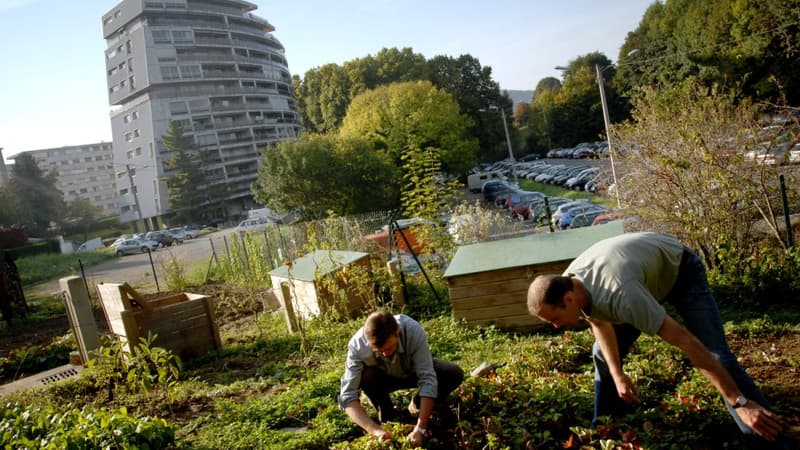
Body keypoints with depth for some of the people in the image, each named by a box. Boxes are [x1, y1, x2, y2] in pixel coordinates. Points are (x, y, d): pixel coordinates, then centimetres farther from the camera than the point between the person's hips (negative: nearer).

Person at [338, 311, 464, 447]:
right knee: (366, 377, -34)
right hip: (385, 378, 0)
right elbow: (347, 395, -36)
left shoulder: (413, 331, -37)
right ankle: (387, 412, -3)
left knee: (455, 375, -25)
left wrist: (420, 429, -43)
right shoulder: (357, 345, -35)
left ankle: (418, 404, 4)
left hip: (415, 371, 0)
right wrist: (374, 429, -49)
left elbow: (428, 379, -37)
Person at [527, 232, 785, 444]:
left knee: (716, 354, -21)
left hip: (680, 271, -6)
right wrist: (618, 374, -7)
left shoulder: (620, 294, -46)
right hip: (648, 273, 7)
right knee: (602, 355, 5)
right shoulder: (568, 285, -23)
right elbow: (600, 322, -1)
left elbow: (687, 342, -43)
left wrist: (741, 403, -39)